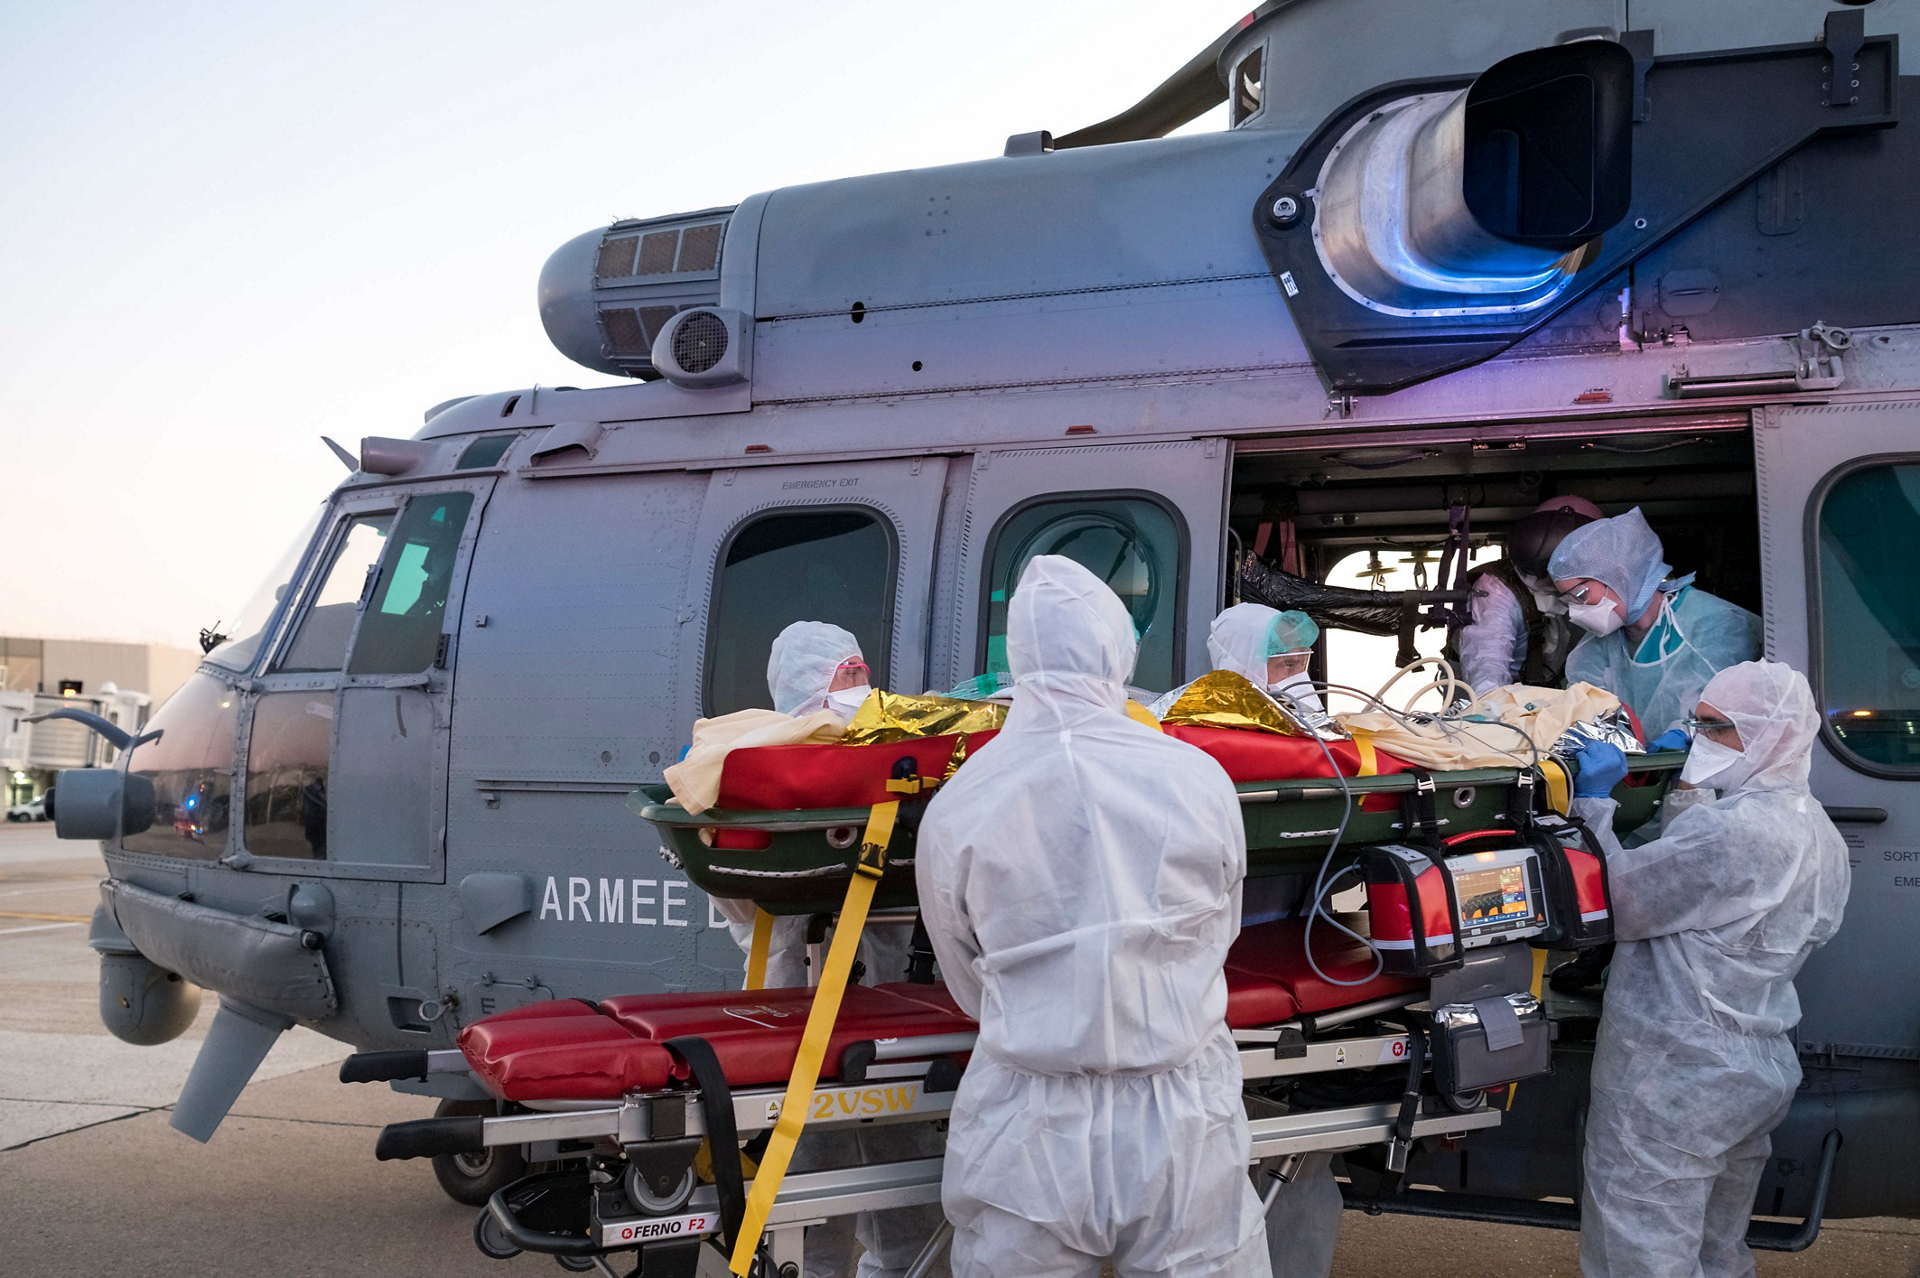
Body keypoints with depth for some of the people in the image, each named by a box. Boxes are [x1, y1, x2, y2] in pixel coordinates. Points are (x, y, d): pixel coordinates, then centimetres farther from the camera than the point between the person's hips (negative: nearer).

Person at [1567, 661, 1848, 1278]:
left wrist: (1594, 804, -9)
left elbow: (1623, 902, -18)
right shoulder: (1820, 835, 9)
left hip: (1673, 1083, -10)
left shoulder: (1725, 830, -24)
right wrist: (1687, 797, 14)